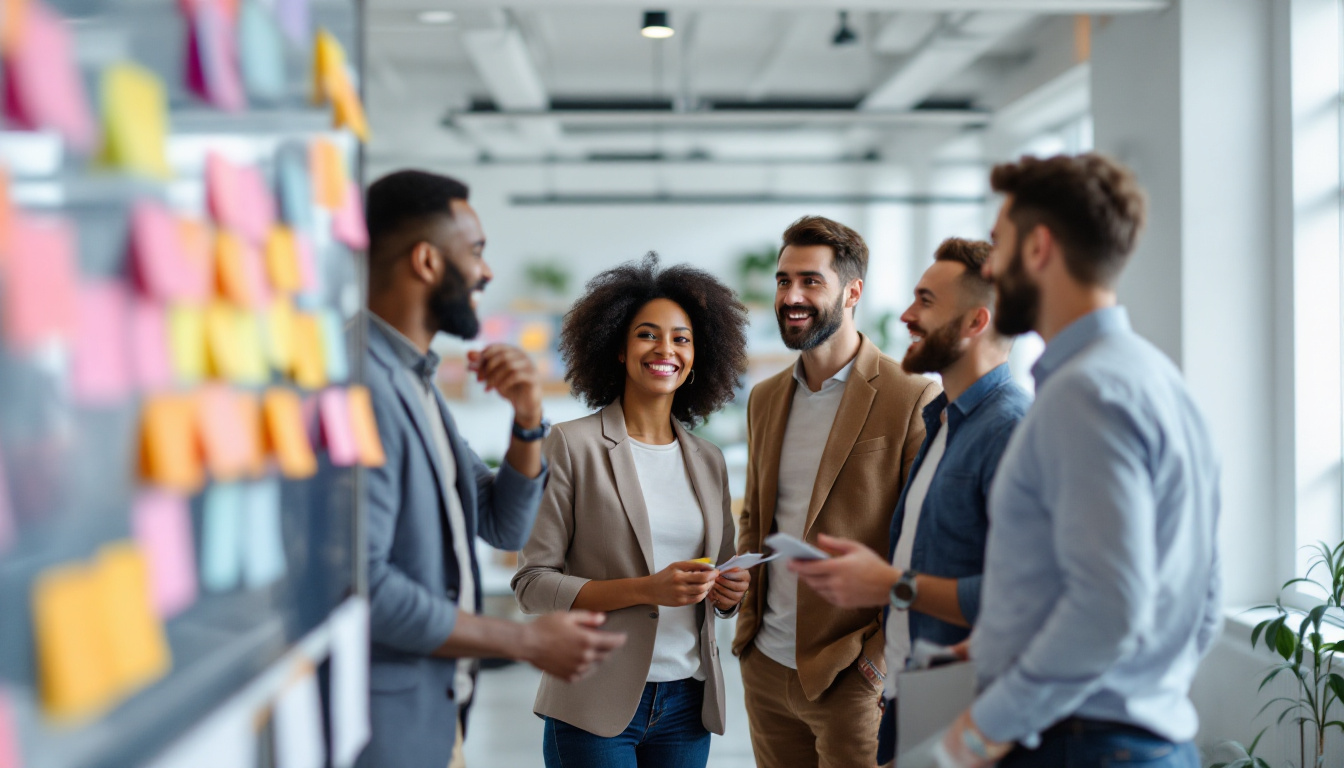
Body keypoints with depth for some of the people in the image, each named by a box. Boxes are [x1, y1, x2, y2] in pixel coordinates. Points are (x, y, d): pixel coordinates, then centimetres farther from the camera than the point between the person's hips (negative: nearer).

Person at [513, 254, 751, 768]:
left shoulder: (708, 462, 11)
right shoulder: (574, 445, -4)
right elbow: (533, 584, -9)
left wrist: (731, 592, -3)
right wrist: (645, 589, -19)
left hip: (687, 704, 5)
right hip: (598, 706, -5)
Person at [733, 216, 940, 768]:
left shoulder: (912, 399, -10)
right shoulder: (765, 398, 12)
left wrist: (885, 651, -14)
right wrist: (740, 586, 5)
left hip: (850, 676, -6)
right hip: (765, 665, 6)